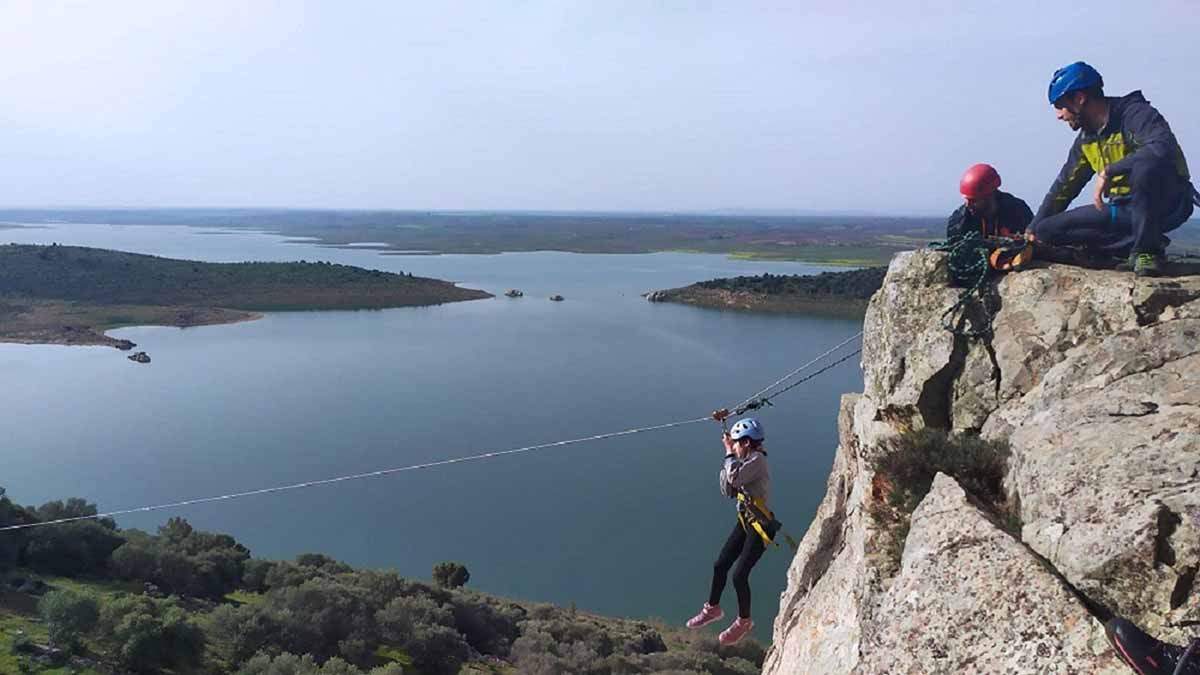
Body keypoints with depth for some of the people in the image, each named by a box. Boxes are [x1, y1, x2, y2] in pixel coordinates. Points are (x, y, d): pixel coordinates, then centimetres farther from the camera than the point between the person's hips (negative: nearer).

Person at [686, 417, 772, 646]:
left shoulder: (757, 459, -18)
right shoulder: (745, 461, 9)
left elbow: (735, 478, -34)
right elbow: (729, 491, 10)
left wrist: (730, 453, -20)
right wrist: (728, 457, 3)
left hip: (760, 526, -9)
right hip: (745, 522, 9)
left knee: (739, 575, -5)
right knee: (720, 566, 12)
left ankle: (744, 621, 17)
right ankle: (712, 608, 32)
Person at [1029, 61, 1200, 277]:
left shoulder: (1135, 113, -15)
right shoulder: (1085, 139, 9)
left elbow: (1164, 148, -35)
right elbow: (1063, 187, 17)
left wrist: (1108, 172, -33)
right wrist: (1034, 231, 17)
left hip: (1168, 203, -8)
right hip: (1124, 209, 8)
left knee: (1146, 165, -40)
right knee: (1048, 229, -3)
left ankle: (1147, 250, -25)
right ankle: (1134, 248, -4)